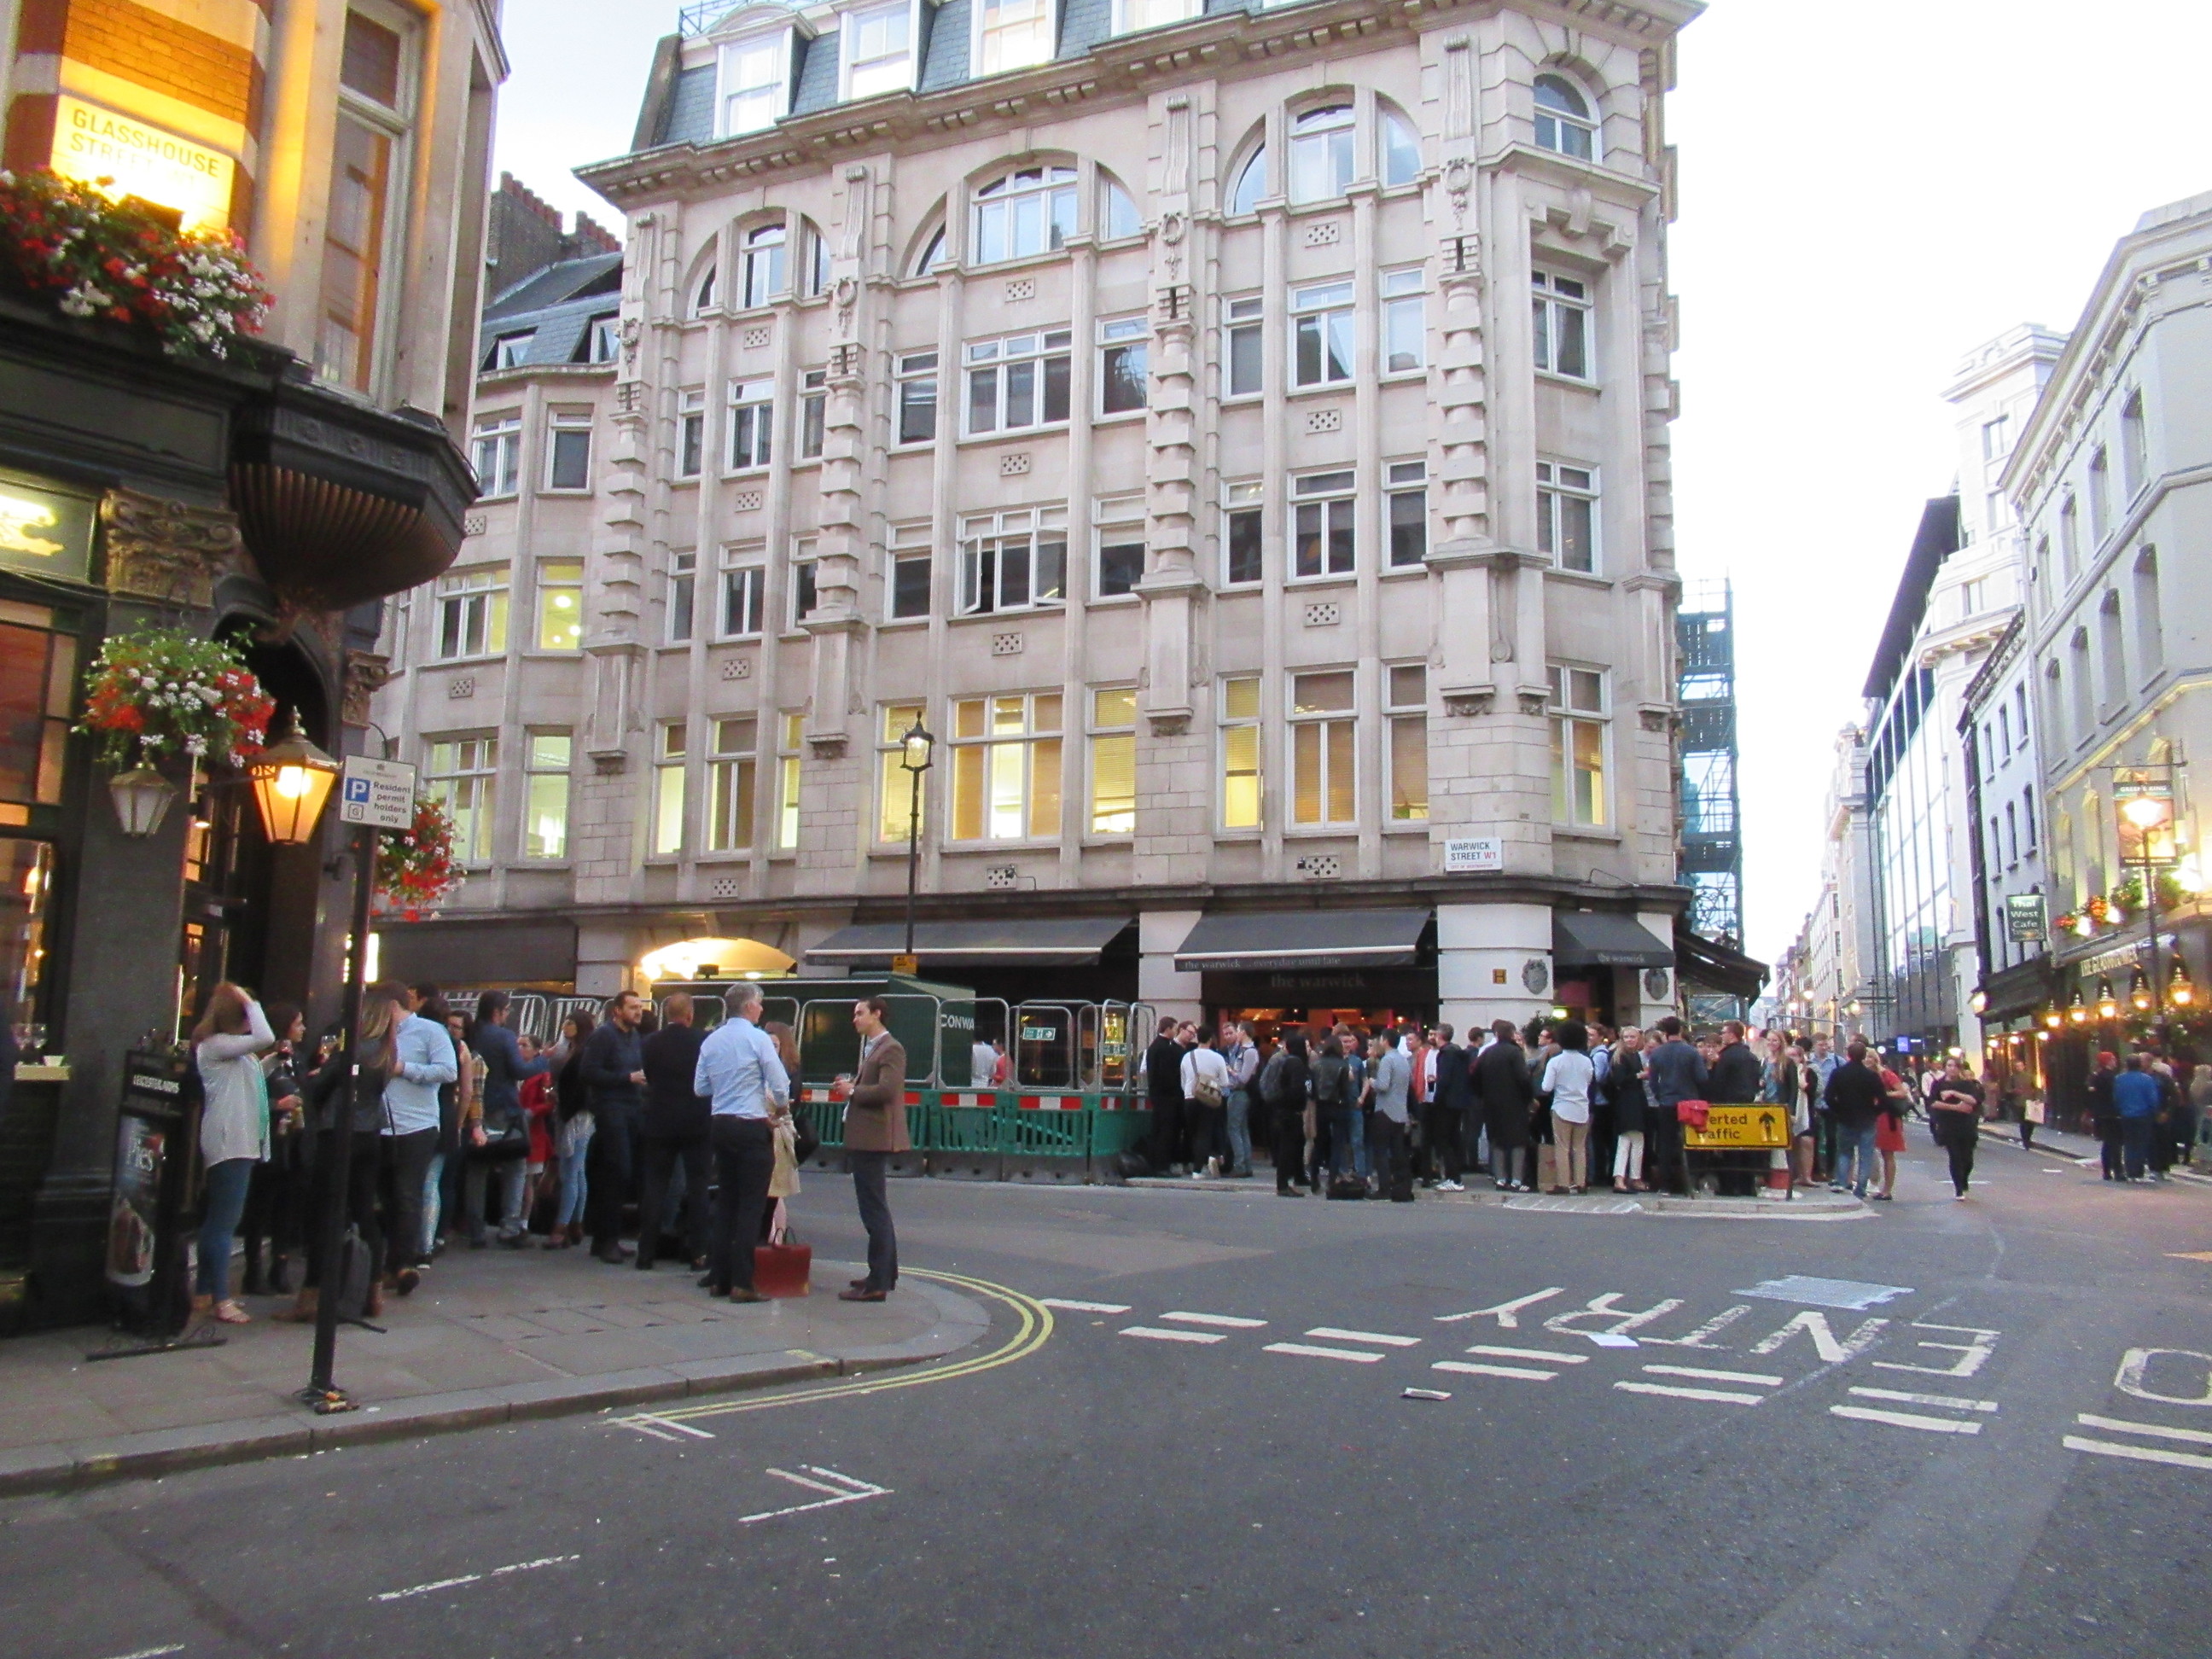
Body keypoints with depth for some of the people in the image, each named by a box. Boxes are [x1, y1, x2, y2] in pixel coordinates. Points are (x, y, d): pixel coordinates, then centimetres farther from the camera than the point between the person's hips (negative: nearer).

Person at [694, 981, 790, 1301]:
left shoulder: (711, 1040, 6)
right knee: (751, 1205, -3)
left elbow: (700, 1087, 9)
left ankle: (719, 1278, 16)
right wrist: (781, 1108, 8)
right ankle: (742, 1283, -5)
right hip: (751, 1127, -6)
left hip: (720, 1126, 6)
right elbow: (781, 1084, -11)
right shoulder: (758, 1039, -11)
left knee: (725, 1200, 14)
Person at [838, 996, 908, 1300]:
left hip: (874, 1139, -11)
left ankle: (877, 1283, -6)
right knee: (876, 1208, 18)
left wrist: (853, 1091, -13)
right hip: (864, 1138, 11)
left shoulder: (891, 1049, -13)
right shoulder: (871, 1047, 19)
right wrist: (852, 1085, 10)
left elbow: (886, 1090, -24)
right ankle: (885, 1274, 28)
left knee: (874, 1209, -9)